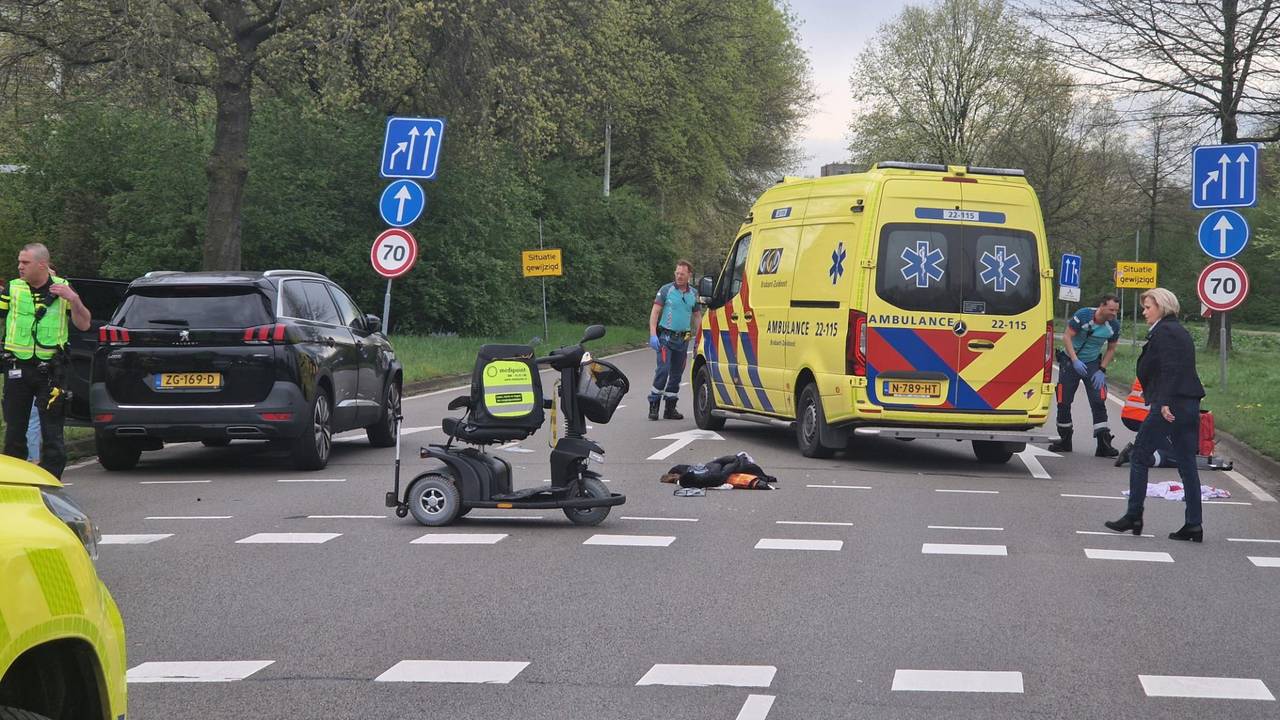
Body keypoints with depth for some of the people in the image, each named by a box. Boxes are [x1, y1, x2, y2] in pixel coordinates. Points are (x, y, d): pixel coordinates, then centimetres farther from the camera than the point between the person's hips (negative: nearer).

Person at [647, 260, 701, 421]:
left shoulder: (694, 294, 10)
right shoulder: (666, 290, -2)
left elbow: (697, 316, 19)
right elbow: (655, 312, -4)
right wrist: (653, 335, -14)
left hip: (683, 339, 5)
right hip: (666, 336, -4)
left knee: (677, 373, 8)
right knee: (663, 370, -15)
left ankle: (670, 408, 15)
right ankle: (653, 406, -9)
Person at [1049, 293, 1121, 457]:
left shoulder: (1114, 325, -8)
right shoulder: (1083, 315, -21)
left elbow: (1111, 349, 5)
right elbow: (1067, 337, -17)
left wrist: (1102, 370, -7)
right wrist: (1075, 361, -26)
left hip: (1093, 363, 2)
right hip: (1070, 361, -2)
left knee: (1098, 401, -12)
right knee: (1064, 402, 1)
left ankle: (1104, 444, -14)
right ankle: (1065, 440, 19)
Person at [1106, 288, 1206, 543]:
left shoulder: (1162, 332, -9)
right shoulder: (1181, 331, 19)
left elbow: (1171, 370, -20)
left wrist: (1165, 403, -25)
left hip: (1168, 407, -9)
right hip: (1190, 406, 9)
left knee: (1139, 457, 4)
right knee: (1187, 464, 8)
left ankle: (1133, 517, 7)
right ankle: (1193, 524, 6)